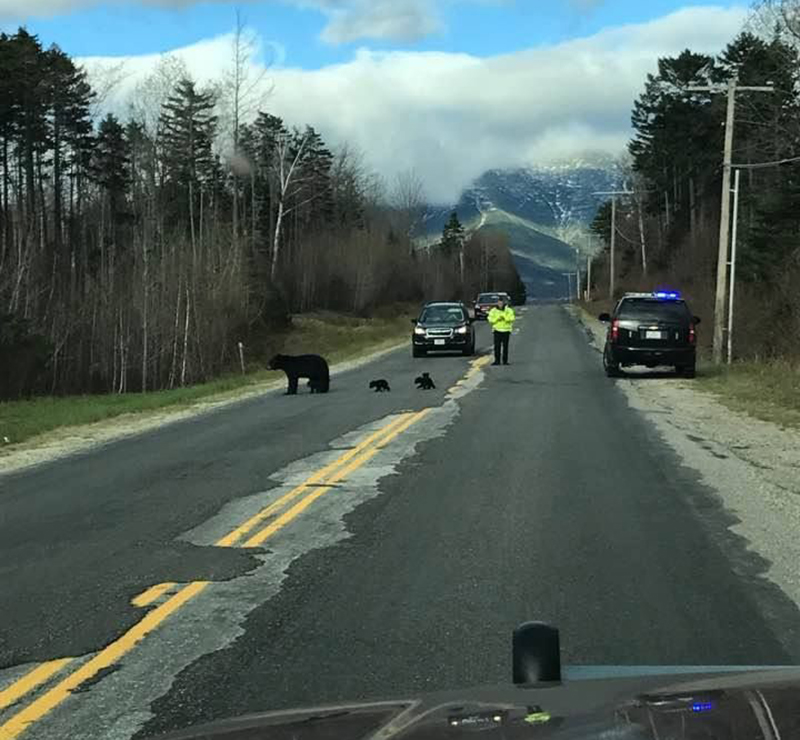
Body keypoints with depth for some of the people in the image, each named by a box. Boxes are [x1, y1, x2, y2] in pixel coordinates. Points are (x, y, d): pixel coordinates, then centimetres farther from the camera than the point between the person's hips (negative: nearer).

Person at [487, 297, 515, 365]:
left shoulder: (509, 310, 2)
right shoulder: (493, 310, 5)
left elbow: (512, 318, -10)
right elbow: (490, 319, -2)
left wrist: (504, 316, -20)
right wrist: (497, 318, -15)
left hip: (506, 330, -1)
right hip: (497, 330, 1)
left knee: (505, 346, 0)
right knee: (497, 346, -4)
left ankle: (505, 360, 6)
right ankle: (497, 360, 1)